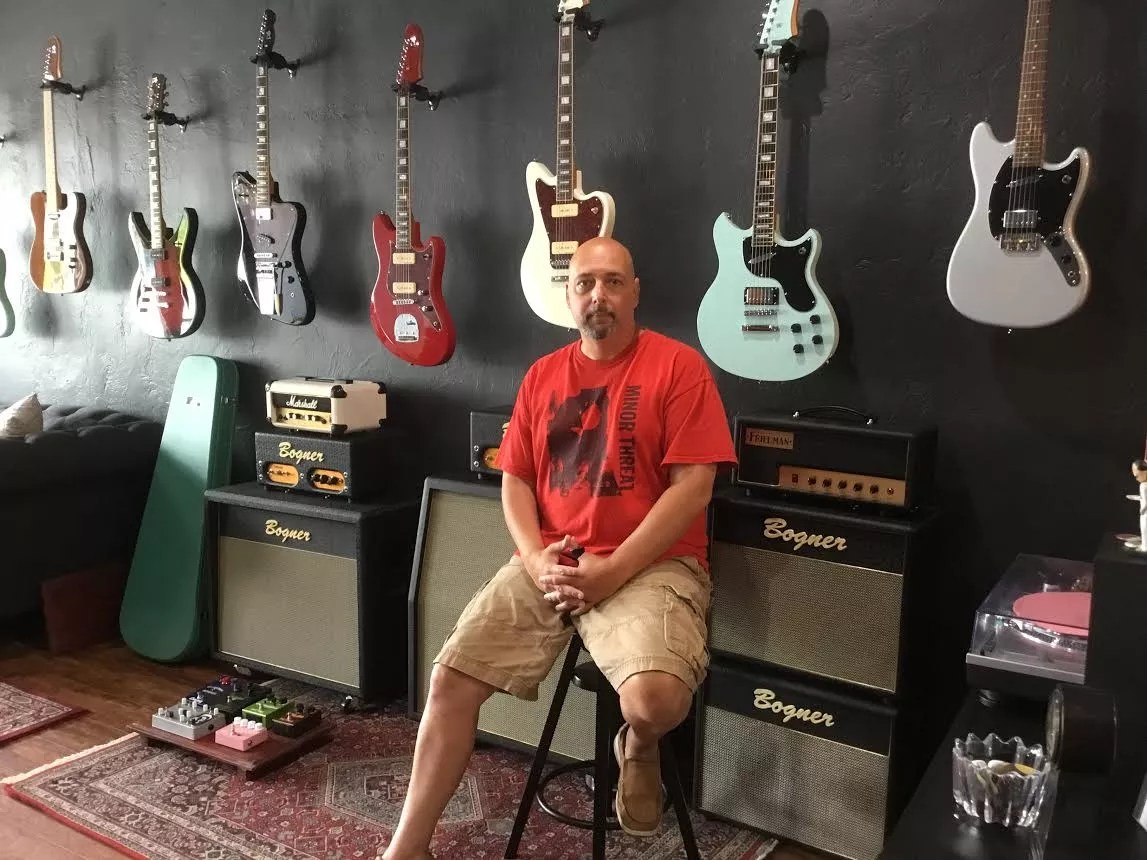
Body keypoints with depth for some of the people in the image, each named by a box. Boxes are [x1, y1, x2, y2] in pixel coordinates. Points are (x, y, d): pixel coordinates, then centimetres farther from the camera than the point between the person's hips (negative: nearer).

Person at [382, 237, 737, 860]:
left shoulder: (678, 365, -4)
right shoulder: (542, 375, 13)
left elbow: (692, 485, -11)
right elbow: (514, 479, 12)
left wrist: (612, 570, -16)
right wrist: (535, 558, -6)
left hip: (650, 565, -4)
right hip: (549, 564, 5)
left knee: (655, 700, -30)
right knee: (452, 676, -6)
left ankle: (637, 750, 11)